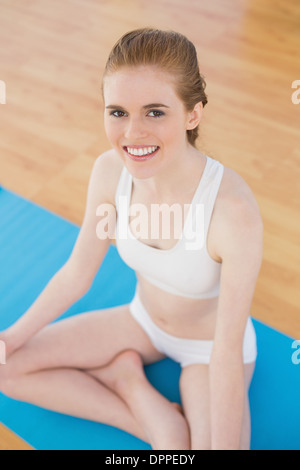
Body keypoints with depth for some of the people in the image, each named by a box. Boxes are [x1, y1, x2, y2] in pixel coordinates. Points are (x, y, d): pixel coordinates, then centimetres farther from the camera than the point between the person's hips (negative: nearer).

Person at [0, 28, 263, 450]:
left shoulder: (234, 211, -35)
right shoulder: (110, 170, -20)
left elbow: (228, 350, -27)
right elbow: (76, 275, -6)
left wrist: (222, 444, -24)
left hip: (210, 346, -4)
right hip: (144, 320, 5)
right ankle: (152, 419, 0)